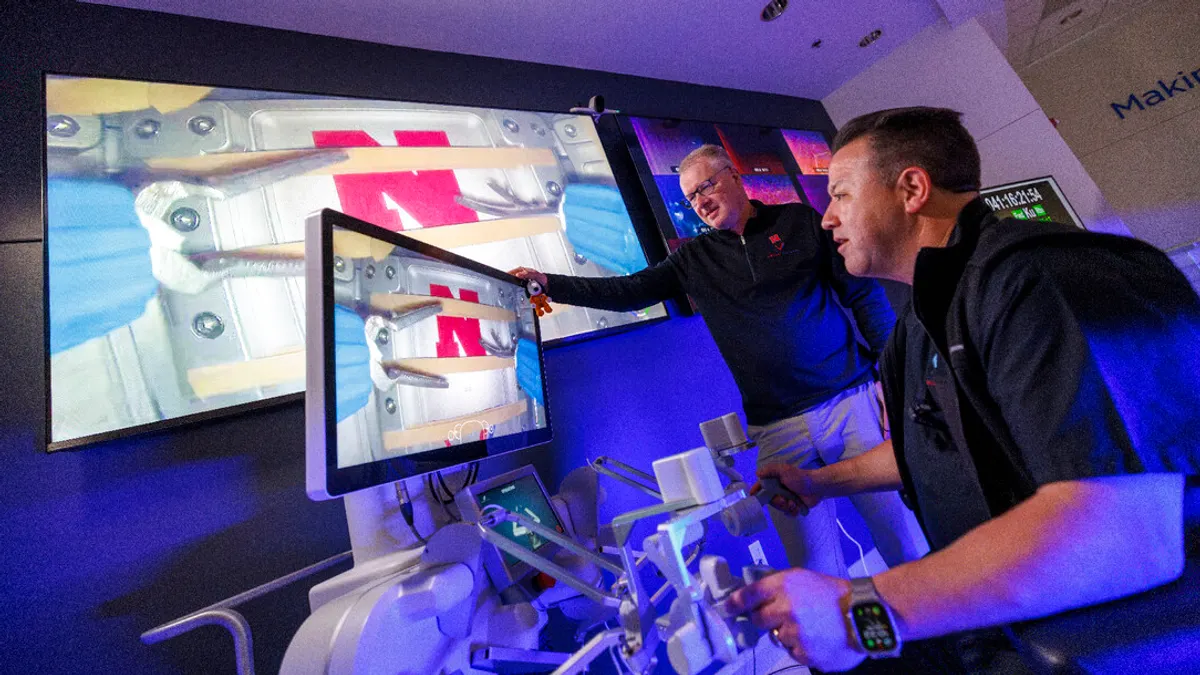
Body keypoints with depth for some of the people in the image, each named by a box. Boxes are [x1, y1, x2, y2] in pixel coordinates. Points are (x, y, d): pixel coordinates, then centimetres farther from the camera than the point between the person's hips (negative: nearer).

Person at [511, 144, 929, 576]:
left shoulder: (800, 222, 6)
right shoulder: (694, 259, 9)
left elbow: (864, 295, 6)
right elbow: (627, 292, 5)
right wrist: (548, 283, -2)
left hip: (851, 400, 0)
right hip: (778, 428, 1)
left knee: (909, 547, 6)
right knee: (814, 570, 4)